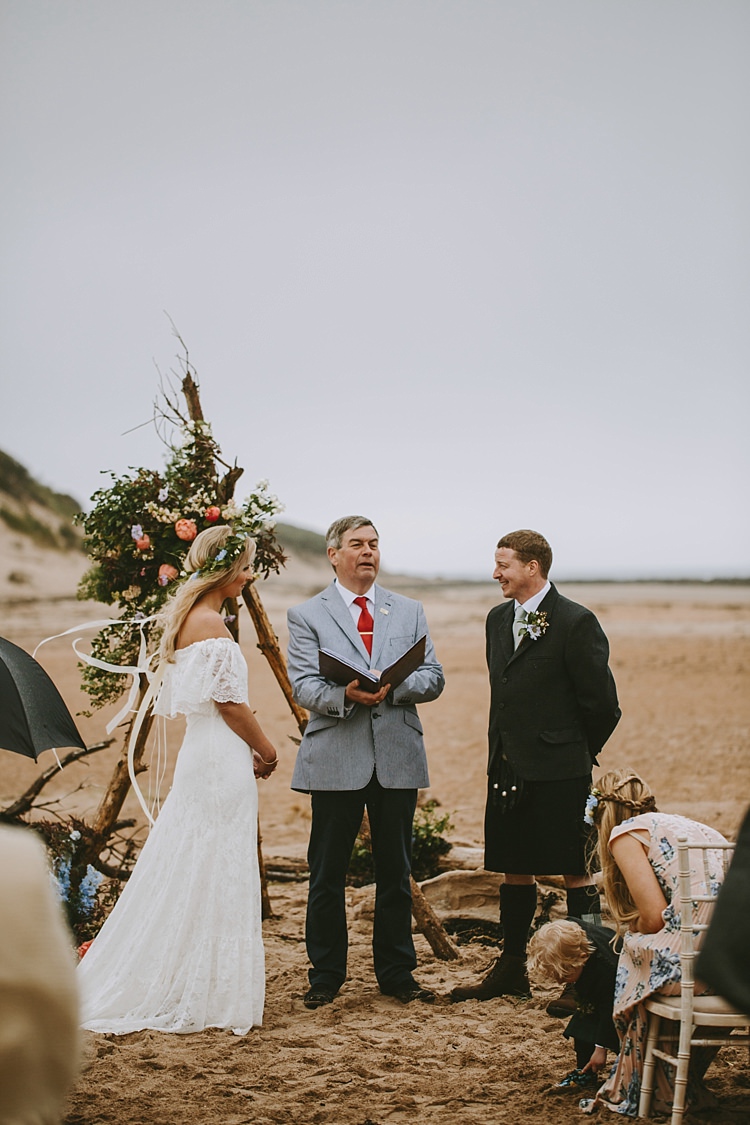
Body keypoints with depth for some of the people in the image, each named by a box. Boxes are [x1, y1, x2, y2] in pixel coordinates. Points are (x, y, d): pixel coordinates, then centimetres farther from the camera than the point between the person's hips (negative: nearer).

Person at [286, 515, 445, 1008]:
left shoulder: (410, 612, 14)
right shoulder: (307, 616, 4)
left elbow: (433, 677, 4)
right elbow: (304, 686, -7)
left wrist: (392, 687, -16)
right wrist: (345, 695, -26)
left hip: (398, 758, 3)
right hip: (335, 760, -2)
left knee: (396, 871, 10)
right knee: (327, 874, 3)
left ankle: (397, 971, 21)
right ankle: (326, 974, 14)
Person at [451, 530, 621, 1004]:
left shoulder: (576, 623, -12)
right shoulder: (499, 619, 12)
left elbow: (602, 704, -9)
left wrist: (573, 754, 1)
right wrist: (504, 753, 14)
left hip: (558, 773, -7)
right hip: (507, 769, 7)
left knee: (575, 873, 0)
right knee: (514, 870, 15)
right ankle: (512, 971, 26)